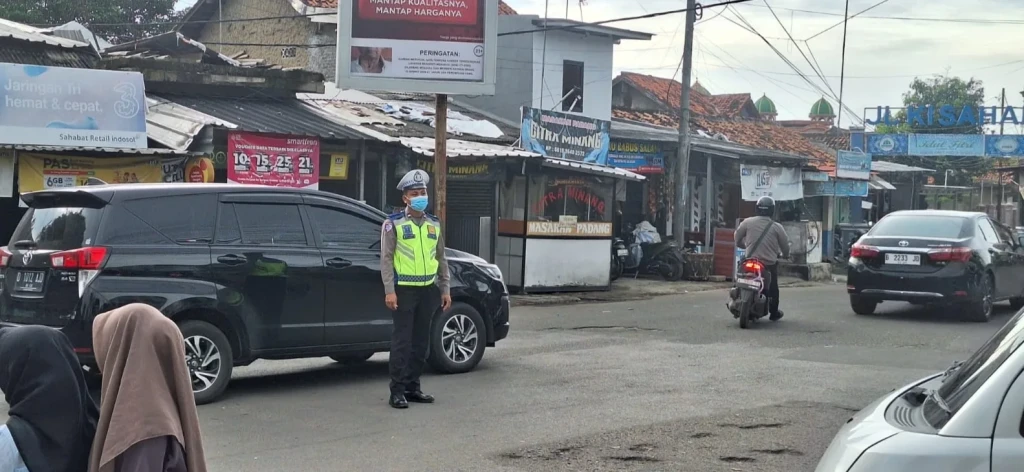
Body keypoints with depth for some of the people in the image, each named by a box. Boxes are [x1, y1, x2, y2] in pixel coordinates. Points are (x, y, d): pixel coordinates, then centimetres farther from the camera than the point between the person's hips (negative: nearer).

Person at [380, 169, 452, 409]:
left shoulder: (434, 224, 12)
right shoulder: (393, 224, -3)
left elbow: (441, 258, 17)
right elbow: (386, 258, -7)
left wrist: (445, 289, 12)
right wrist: (389, 291, -14)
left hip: (428, 289, 5)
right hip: (404, 289, -5)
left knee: (420, 341, 9)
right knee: (402, 341, -6)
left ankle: (413, 387, 17)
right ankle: (397, 391, -2)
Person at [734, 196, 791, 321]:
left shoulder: (747, 222, -4)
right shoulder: (777, 227, -7)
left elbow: (737, 239, 5)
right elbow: (785, 246, -1)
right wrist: (785, 255, 21)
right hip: (770, 263, -1)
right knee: (772, 287, 18)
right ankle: (774, 313, 29)